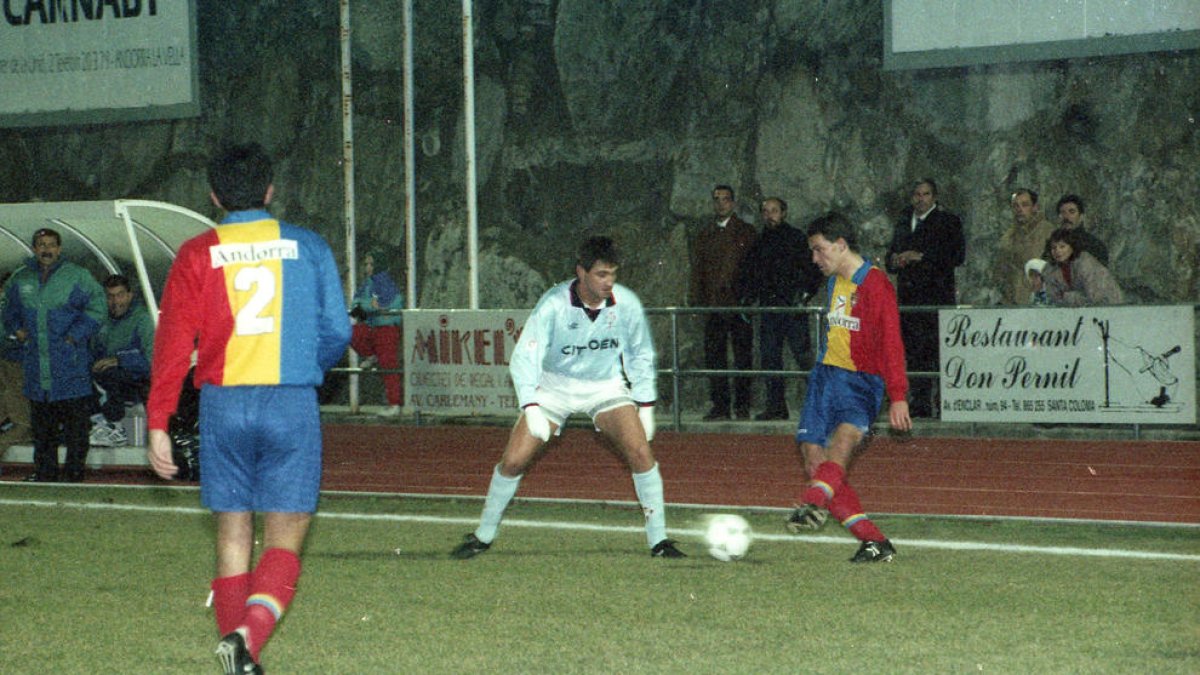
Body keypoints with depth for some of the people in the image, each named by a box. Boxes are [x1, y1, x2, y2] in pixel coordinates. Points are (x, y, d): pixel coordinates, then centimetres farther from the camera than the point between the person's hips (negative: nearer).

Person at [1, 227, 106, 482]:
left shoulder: (78, 277, -2)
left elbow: (95, 308, -2)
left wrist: (75, 335, -10)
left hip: (70, 368, -4)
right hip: (36, 364, 4)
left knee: (75, 426, -5)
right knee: (41, 427, 10)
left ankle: (74, 475, 0)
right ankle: (44, 473, 17)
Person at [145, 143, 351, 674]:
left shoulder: (197, 254, 3)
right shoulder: (307, 247, 4)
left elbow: (173, 342, -2)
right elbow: (337, 332, 6)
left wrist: (157, 425, 1)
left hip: (222, 405, 1)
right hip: (292, 404, -1)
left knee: (232, 533, 13)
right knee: (284, 537, 2)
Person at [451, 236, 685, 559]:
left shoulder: (626, 303, -16)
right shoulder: (554, 304, -25)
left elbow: (640, 355, 2)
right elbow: (524, 357, -26)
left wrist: (645, 405, 2)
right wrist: (531, 407, -39)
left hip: (606, 385, 1)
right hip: (555, 385, -1)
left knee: (641, 453, -19)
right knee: (513, 461, -8)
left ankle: (658, 541, -7)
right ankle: (483, 536, 13)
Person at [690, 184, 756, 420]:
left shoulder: (746, 232, 5)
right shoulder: (705, 235, 16)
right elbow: (697, 270, 15)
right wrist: (697, 300, 5)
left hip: (738, 303, -3)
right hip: (713, 304, 4)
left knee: (743, 356, -1)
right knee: (714, 355, 2)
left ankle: (742, 405, 3)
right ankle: (719, 406, 6)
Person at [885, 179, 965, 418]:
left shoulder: (948, 221, 3)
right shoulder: (903, 223, 19)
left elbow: (957, 256, -8)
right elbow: (891, 259, 24)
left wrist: (921, 257, -12)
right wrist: (895, 261, -1)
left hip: (937, 294, -5)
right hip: (909, 296, 5)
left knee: (939, 351, -9)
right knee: (914, 353, 3)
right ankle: (920, 403, 6)